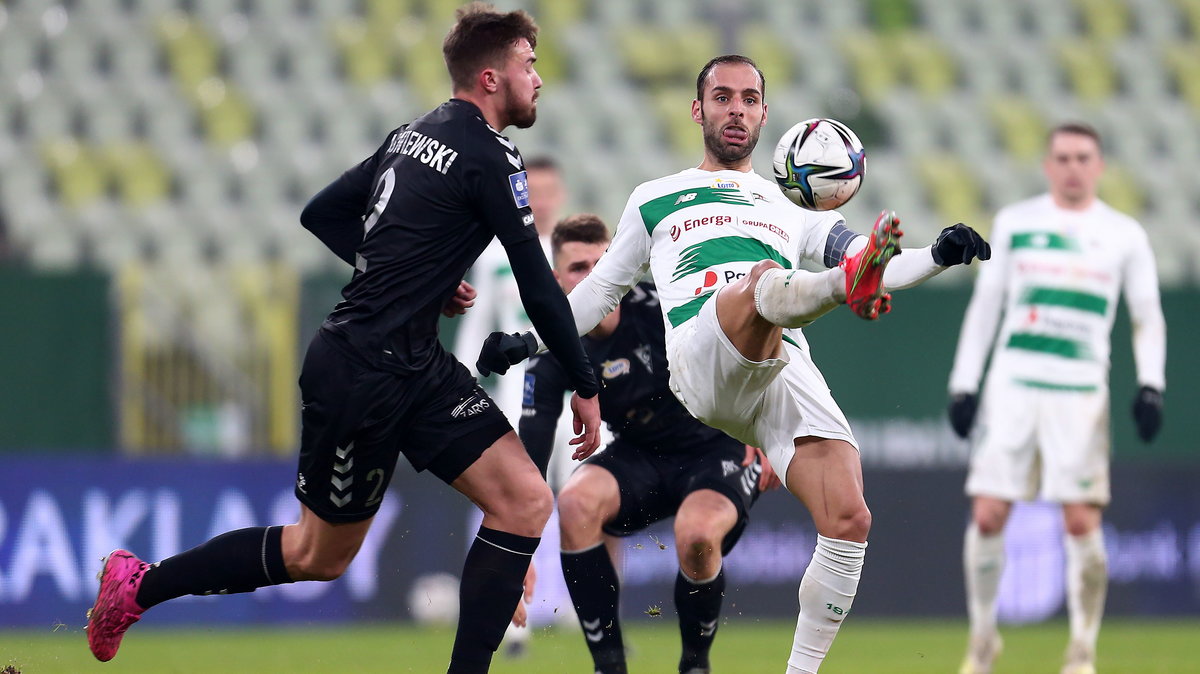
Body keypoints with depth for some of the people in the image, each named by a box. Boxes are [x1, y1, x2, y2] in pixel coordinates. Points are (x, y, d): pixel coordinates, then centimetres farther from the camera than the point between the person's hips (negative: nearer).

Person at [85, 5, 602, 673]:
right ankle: (140, 584, 20)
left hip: (415, 366, 9)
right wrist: (586, 386, -5)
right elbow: (539, 287, -15)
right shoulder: (490, 157, -16)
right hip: (365, 374, -9)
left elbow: (322, 214, 17)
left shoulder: (416, 135, 10)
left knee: (525, 500, -3)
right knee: (319, 555, 6)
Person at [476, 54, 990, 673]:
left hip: (788, 371, 3)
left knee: (849, 520, -16)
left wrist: (938, 255, 8)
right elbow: (602, 288, 35)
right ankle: (848, 285, -70)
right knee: (761, 281, -37)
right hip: (699, 364, -3)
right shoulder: (656, 199, 29)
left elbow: (873, 267, 25)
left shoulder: (792, 208, 33)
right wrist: (531, 340, 26)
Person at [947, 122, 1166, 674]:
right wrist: (963, 384, 8)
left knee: (1082, 521, -10)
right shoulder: (1014, 223, 10)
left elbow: (1147, 317, 12)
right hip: (1012, 385, 1)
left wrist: (1150, 385, -2)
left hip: (1081, 394, -1)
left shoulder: (1123, 235, 8)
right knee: (988, 515, -6)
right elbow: (984, 305, 13)